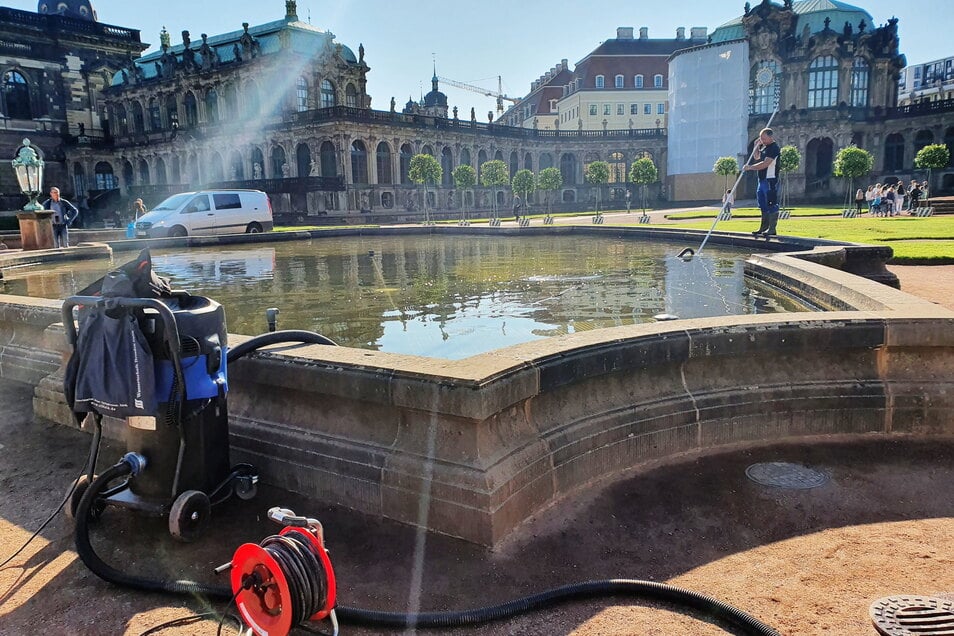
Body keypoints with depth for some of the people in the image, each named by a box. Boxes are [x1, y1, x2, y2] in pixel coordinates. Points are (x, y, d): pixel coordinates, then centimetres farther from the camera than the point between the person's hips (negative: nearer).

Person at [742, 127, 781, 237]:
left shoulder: (774, 148, -14)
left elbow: (765, 164, -23)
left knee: (772, 205, -7)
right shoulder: (764, 147, 14)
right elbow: (756, 158, 28)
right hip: (762, 179, 10)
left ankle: (772, 229, -5)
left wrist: (750, 167, -18)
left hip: (770, 180, -10)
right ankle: (764, 227, 22)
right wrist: (757, 146, 13)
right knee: (763, 205, 14)